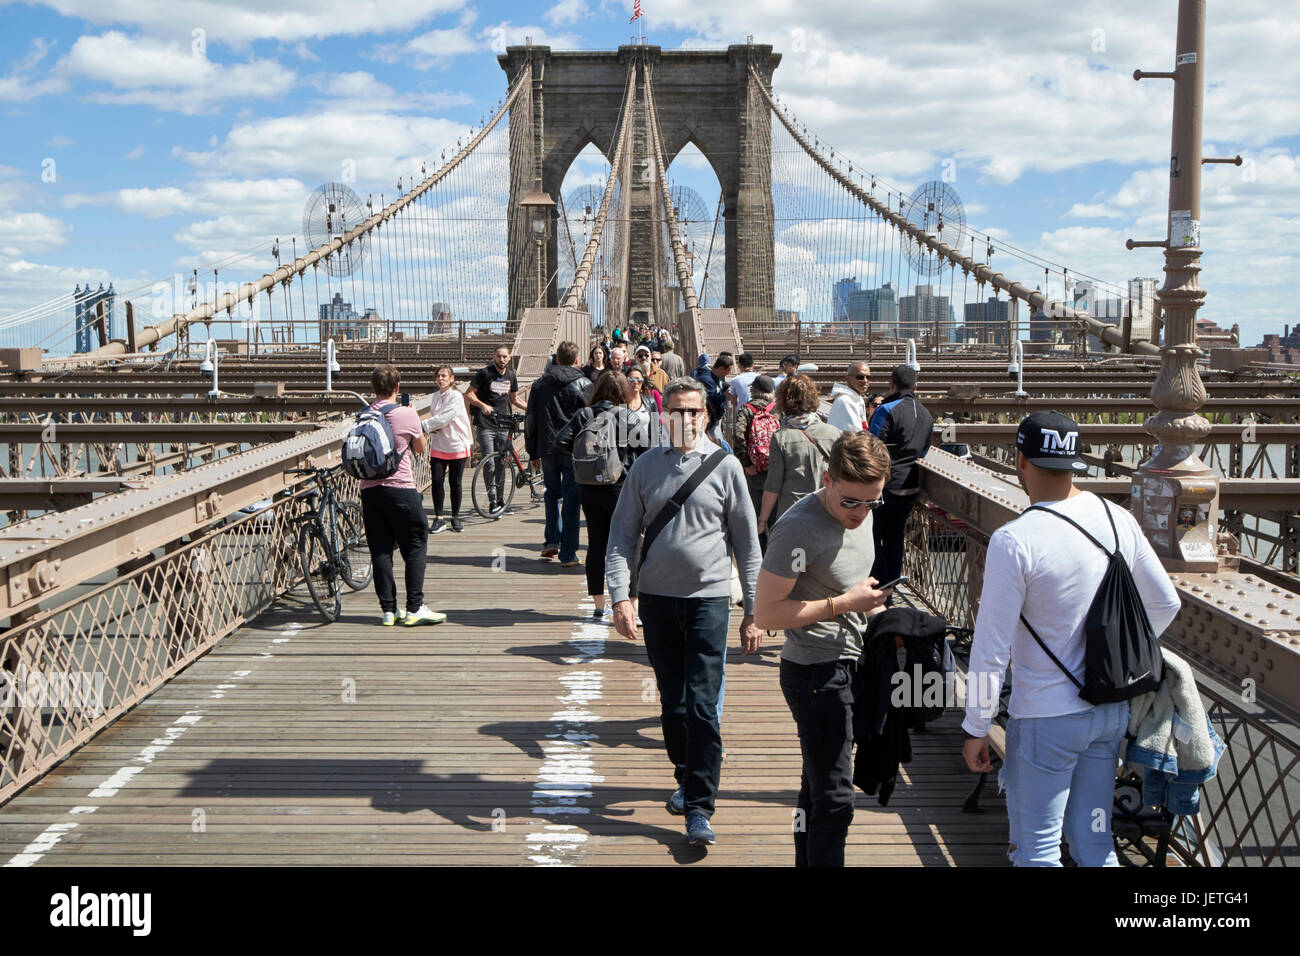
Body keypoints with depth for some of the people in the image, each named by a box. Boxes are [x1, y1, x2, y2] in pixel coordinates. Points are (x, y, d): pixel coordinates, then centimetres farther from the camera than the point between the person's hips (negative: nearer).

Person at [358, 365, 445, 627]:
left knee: (380, 550, 8)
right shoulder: (407, 414, -8)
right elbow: (421, 448, 8)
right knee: (415, 547, 4)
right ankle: (415, 608, 2)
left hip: (369, 489, 5)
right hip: (400, 488, -5)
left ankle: (388, 610, 9)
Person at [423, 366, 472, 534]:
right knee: (437, 481, -4)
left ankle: (455, 518, 18)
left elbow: (443, 419, -20)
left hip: (457, 446, -5)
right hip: (438, 447, 5)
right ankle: (439, 519, 3)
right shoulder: (435, 396, 10)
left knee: (455, 483, 4)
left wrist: (423, 426, -22)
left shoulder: (456, 397, -11)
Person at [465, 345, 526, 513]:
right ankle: (492, 501, -9)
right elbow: (469, 394, -5)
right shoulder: (484, 373, -5)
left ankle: (500, 500, 19)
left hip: (503, 423, 5)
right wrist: (483, 405, -21)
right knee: (490, 463, -12)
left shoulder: (511, 375, 12)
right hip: (485, 424, -5)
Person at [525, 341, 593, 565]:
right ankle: (568, 554, 0)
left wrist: (533, 453, 17)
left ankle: (552, 540, 10)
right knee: (571, 500, 1)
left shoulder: (540, 384, 8)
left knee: (553, 494, 22)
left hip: (547, 449, 3)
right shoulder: (583, 384, -2)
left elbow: (530, 422, 11)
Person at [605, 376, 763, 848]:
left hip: (708, 599, -3)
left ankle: (699, 807, 1)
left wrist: (753, 611, 2)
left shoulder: (724, 466, -1)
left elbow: (746, 540, 3)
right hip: (656, 597, 3)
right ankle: (686, 777, 34)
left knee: (702, 705, -7)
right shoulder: (646, 466, 4)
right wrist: (620, 596, -7)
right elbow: (622, 534, 5)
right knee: (671, 702, 13)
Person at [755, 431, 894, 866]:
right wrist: (843, 604, -22)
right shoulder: (799, 529, -22)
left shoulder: (859, 514, 5)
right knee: (834, 800, -7)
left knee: (817, 786, 21)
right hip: (815, 674, -9)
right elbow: (765, 613, -21)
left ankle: (806, 859, 34)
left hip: (847, 666, 9)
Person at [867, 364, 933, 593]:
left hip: (886, 485, -7)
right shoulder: (927, 415, 9)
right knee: (895, 537, 15)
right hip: (910, 487, 7)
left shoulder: (887, 410, -14)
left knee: (873, 535, 3)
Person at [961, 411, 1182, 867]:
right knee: (1094, 843, 17)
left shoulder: (1013, 540, -19)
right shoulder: (1119, 520, 0)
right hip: (1112, 711, 6)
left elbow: (991, 648, -16)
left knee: (1036, 850, 6)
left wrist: (975, 729, -6)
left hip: (1046, 719, -6)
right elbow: (1165, 603, 12)